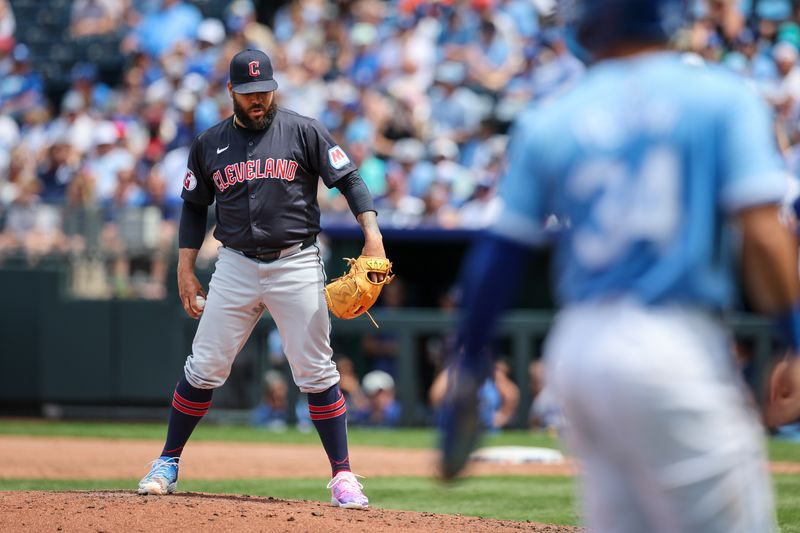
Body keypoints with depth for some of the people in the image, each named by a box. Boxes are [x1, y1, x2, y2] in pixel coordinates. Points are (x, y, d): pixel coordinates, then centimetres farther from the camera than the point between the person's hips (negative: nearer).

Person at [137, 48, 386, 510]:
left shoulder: (303, 132, 0)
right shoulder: (210, 144, 8)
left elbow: (349, 178, -3)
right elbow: (195, 207, 16)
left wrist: (372, 233, -17)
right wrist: (186, 270, 9)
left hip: (297, 265, -2)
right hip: (236, 266, 2)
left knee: (317, 373, -5)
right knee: (204, 369, 1)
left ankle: (343, 476, 0)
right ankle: (168, 463, 15)